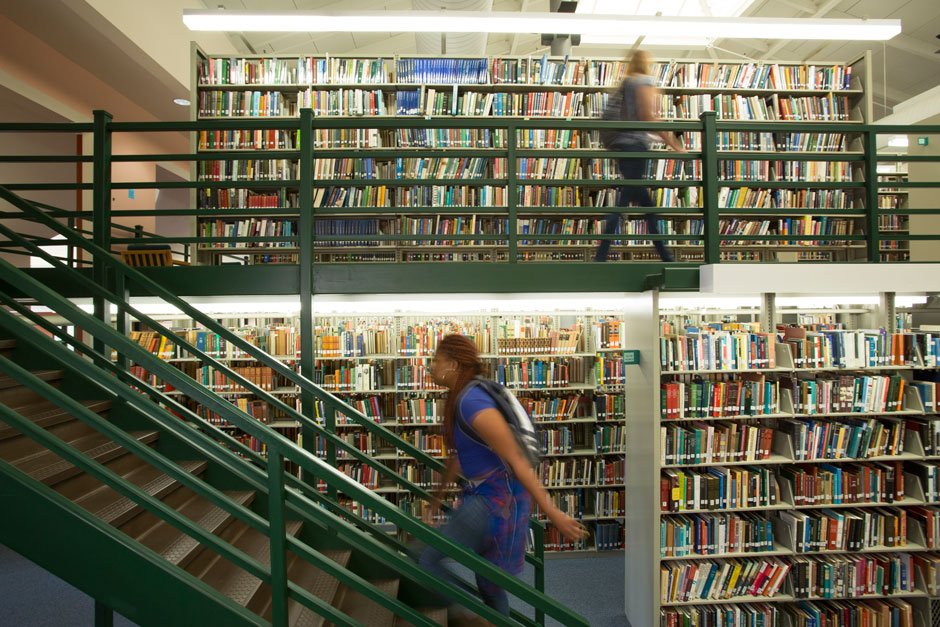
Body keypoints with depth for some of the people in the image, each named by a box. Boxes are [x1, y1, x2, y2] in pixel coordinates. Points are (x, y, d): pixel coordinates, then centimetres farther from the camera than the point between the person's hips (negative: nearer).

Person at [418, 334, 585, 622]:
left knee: (427, 562, -7)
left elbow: (516, 460, -24)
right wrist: (439, 495, 27)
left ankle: (478, 618, 9)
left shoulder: (471, 402, -24)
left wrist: (553, 513, -21)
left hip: (499, 498, -9)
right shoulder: (457, 399, 6)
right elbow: (457, 456, 19)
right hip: (484, 494, 9)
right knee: (487, 581, 22)